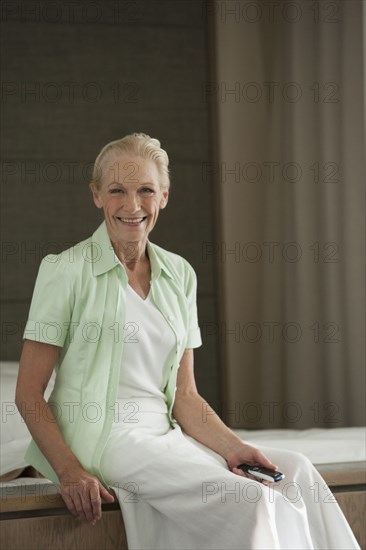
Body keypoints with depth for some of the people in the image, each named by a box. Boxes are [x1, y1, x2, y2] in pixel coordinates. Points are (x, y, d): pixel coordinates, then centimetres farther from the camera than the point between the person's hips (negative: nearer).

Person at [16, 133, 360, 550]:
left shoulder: (179, 275, 14)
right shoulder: (66, 270, -2)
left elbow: (183, 394, 13)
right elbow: (29, 393, -4)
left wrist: (232, 447, -4)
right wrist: (69, 471, -18)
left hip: (162, 436, 6)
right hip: (101, 435, -6)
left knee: (293, 472, -17)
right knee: (248, 502, -27)